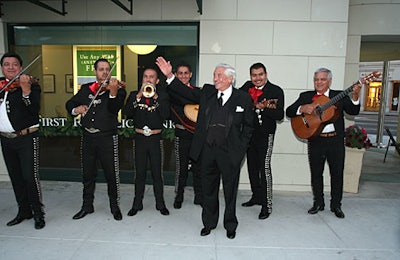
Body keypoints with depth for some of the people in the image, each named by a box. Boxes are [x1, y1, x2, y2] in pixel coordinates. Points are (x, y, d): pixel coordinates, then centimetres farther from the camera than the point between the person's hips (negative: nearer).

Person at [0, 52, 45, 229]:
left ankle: (38, 213, 7)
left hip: (26, 138, -6)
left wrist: (25, 89, -32)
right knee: (15, 177, 14)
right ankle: (24, 211, 27)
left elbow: (34, 110, -19)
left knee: (30, 176, -7)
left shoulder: (31, 85, -5)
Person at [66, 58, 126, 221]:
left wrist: (113, 92, -35)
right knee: (88, 173, 14)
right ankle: (87, 206, 30)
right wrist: (76, 109, -8)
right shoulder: (86, 89, 11)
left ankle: (115, 206, 20)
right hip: (87, 136, 4)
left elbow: (114, 109, -17)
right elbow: (69, 103, 15)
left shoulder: (118, 89, -1)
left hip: (107, 137, -4)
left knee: (111, 174, 3)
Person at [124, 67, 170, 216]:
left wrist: (156, 97, -14)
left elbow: (166, 115, -11)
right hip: (140, 138, 1)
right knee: (140, 173, 8)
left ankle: (160, 204, 19)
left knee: (157, 173, 5)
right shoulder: (134, 95, 8)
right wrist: (138, 97, -13)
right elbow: (127, 113, -7)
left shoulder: (162, 95, 4)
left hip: (156, 138, -1)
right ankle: (137, 204, 22)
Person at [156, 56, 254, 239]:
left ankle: (230, 225, 32)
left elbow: (248, 126, 1)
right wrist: (169, 76, -1)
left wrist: (241, 149, -4)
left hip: (230, 152, -3)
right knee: (208, 189, 15)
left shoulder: (243, 98, -3)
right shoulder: (207, 92, 6)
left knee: (230, 190, 11)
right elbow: (187, 93, 7)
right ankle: (209, 223, 35)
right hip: (207, 150, 3)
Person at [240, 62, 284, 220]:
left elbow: (280, 115, -15)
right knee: (252, 166, 14)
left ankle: (267, 205, -1)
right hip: (249, 132, 6)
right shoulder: (247, 87, 4)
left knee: (264, 167, -11)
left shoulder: (276, 91, -8)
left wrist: (262, 108, -26)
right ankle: (256, 196, 31)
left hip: (265, 134, -5)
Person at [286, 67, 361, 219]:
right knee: (316, 173, 10)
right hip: (315, 140, 1)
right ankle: (318, 203, 26)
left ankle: (336, 205, 25)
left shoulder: (339, 96, 5)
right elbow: (289, 111, -1)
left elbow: (353, 111, -5)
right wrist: (302, 108, -19)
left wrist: (355, 98, -23)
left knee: (337, 173, 8)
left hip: (336, 140, 0)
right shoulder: (306, 96, 5)